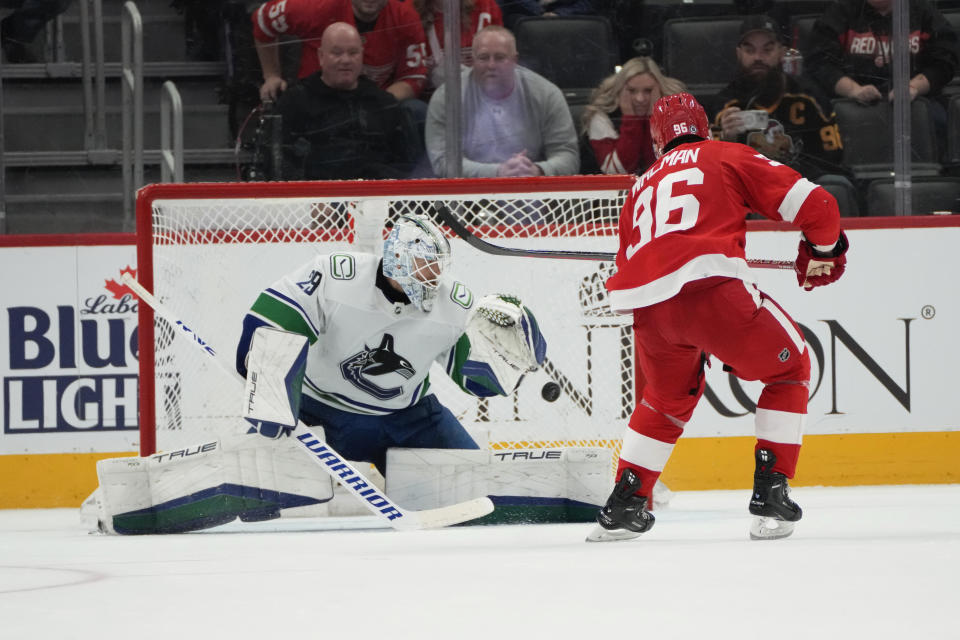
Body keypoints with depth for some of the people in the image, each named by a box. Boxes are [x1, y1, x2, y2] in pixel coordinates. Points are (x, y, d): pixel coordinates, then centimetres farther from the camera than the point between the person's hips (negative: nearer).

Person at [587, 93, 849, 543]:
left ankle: (623, 506, 27)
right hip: (710, 285, -5)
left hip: (648, 309, 5)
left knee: (668, 396, 32)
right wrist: (823, 252, 31)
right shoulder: (728, 156, 19)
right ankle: (770, 497, 7)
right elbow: (811, 202, 11)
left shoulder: (641, 188, 33)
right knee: (789, 370, 17)